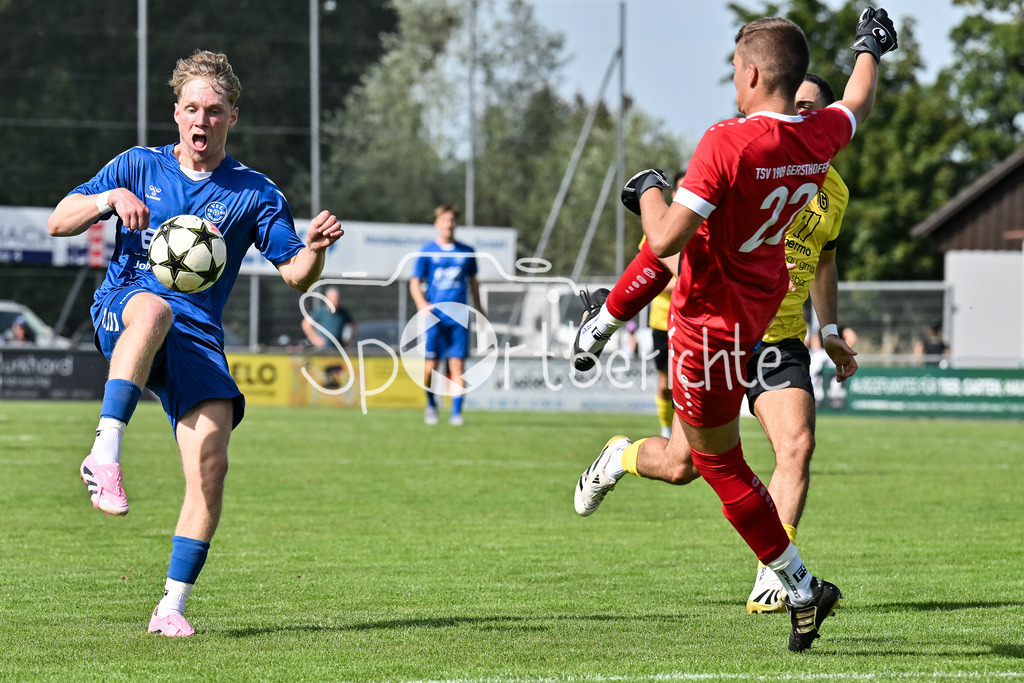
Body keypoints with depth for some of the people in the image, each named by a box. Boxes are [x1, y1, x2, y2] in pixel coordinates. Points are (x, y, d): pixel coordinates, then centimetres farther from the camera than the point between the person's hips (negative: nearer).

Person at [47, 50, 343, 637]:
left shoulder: (254, 193, 12)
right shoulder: (139, 167, 13)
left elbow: (296, 275, 9)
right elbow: (58, 222, 9)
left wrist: (315, 248, -14)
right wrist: (110, 199, -10)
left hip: (197, 339, 2)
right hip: (121, 313, -2)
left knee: (212, 464, -17)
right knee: (153, 307, -41)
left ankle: (172, 607, -7)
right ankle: (105, 454, -49)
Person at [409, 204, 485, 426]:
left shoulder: (467, 252, 11)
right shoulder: (427, 252, 4)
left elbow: (473, 281, 23)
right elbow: (415, 283, 3)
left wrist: (479, 309, 25)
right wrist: (422, 304, -14)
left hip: (459, 316, 1)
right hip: (434, 316, -1)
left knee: (457, 365, -7)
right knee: (430, 366, -3)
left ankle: (456, 412, -7)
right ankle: (431, 404, 23)